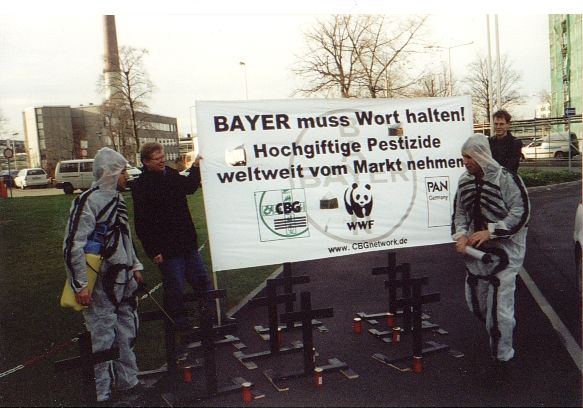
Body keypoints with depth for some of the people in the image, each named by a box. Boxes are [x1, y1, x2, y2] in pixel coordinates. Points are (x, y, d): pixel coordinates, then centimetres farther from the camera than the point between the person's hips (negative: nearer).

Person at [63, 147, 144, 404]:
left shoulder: (117, 199, 13)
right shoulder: (89, 201, -15)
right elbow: (73, 245, -19)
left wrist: (135, 266, 19)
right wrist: (80, 285, -20)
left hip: (124, 281, 9)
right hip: (100, 285, -9)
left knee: (127, 333, 17)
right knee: (103, 338, 0)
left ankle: (127, 381, 32)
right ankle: (103, 394, 14)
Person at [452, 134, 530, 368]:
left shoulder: (506, 179, -16)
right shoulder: (465, 181, 4)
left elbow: (521, 213, -18)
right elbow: (459, 212, 11)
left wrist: (490, 231, -23)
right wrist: (461, 235, -8)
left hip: (503, 251, -7)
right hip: (475, 250, 7)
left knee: (499, 303, -6)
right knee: (475, 300, 17)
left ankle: (502, 355, 11)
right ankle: (496, 330, 46)